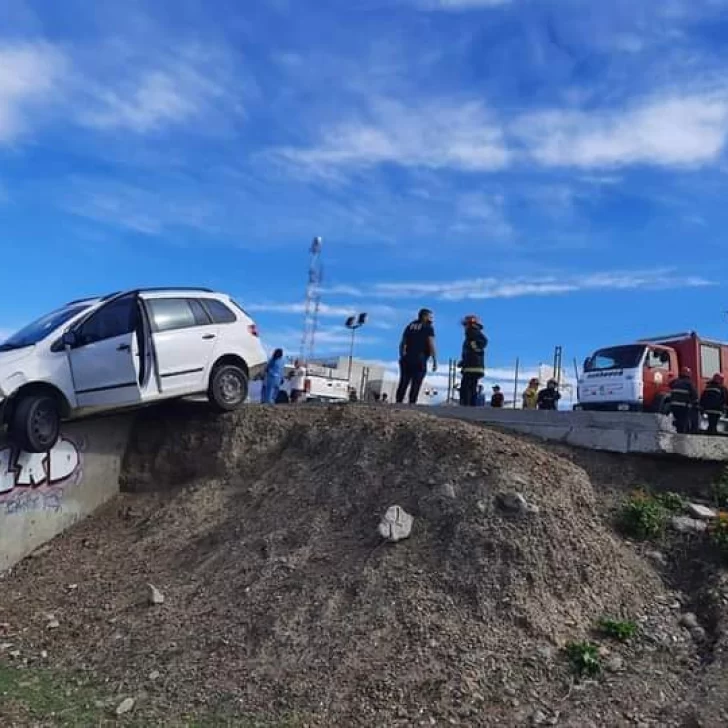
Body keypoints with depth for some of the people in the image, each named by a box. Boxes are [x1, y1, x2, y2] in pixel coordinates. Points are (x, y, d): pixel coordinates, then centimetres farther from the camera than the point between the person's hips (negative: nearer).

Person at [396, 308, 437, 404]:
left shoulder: (409, 326, 18)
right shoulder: (428, 328, 0)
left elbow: (402, 344, 18)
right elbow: (431, 345, -9)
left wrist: (402, 357, 25)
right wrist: (435, 362, -8)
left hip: (407, 359, 5)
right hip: (419, 360, -5)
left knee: (403, 383, 5)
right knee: (416, 384, -7)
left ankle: (398, 403, -1)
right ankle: (412, 404, -13)